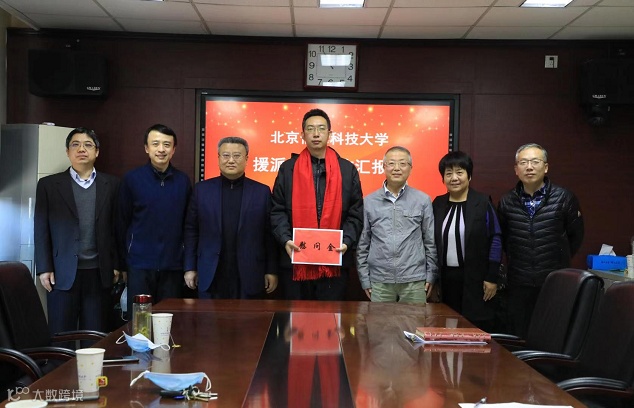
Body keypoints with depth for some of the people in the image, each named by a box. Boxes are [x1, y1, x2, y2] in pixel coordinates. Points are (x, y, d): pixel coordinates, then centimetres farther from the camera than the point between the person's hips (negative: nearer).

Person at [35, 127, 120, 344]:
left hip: (99, 274, 1)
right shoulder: (48, 184, 5)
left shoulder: (111, 184, 7)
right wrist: (44, 269, -3)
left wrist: (116, 265, 3)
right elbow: (42, 230, 3)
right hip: (62, 274, -1)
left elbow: (116, 227, 7)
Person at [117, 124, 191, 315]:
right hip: (140, 264, -2)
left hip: (173, 265, 2)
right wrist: (122, 263, 2)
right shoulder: (132, 179, -1)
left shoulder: (183, 181, 5)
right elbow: (122, 222, 2)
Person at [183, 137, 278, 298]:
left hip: (249, 278, -1)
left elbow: (269, 235, 3)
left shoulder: (262, 191, 3)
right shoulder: (202, 189, 6)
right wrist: (190, 268, 4)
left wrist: (271, 271, 0)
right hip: (211, 277, 1)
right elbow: (191, 231, 8)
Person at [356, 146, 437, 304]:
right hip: (379, 282, 1)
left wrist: (431, 276, 5)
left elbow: (431, 242, 8)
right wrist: (365, 279, 6)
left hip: (414, 281, 0)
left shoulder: (423, 200, 4)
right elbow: (362, 244, 9)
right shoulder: (369, 202, 6)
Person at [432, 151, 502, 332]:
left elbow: (495, 240, -4)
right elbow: (432, 242, 11)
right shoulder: (438, 204, 7)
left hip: (475, 279, -3)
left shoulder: (483, 203, -3)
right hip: (445, 278, 3)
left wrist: (492, 278, -7)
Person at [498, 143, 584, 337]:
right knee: (519, 339, 8)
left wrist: (559, 261, 10)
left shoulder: (564, 198, -4)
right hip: (519, 284, 2)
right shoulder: (506, 202, 3)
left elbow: (576, 236, 6)